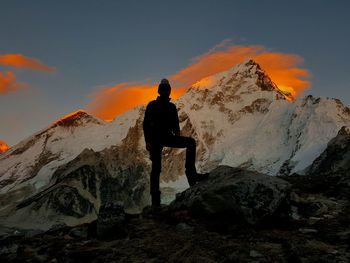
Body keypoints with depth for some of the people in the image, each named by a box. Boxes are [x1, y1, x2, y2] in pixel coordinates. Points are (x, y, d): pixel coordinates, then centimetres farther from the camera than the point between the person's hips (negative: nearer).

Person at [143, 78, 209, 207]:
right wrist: (148, 141, -15)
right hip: (156, 138, -4)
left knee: (191, 142, -17)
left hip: (168, 137, 4)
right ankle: (155, 200, -2)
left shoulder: (172, 107, 14)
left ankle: (191, 174, -24)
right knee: (156, 168, -7)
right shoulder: (152, 105, 2)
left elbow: (175, 125, 19)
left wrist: (177, 136, 0)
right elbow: (146, 124, -4)